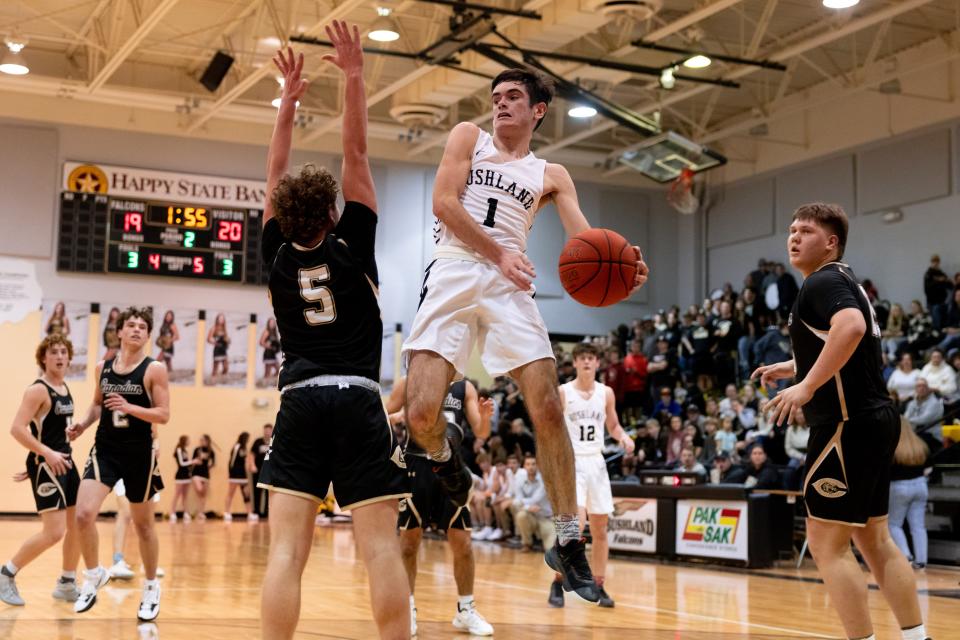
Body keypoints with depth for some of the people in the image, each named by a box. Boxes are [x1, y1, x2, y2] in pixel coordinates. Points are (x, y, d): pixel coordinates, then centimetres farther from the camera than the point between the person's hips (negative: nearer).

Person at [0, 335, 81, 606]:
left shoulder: (66, 389, 12)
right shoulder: (38, 390, -14)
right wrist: (47, 454, -27)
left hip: (65, 461, 9)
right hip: (45, 465, -9)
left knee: (78, 525, 10)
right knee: (54, 532, -13)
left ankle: (67, 584, 23)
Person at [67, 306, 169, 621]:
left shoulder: (154, 370, -7)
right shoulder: (103, 367, 6)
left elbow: (164, 414, -11)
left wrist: (130, 408, -24)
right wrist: (83, 424, 2)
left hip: (139, 453, -3)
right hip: (105, 449, 3)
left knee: (143, 525, 10)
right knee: (84, 514, -16)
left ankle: (151, 586, 29)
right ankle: (94, 574, 8)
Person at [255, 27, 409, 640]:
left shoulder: (278, 256, 8)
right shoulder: (352, 245, 2)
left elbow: (276, 176, 18)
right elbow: (357, 155, 5)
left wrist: (289, 100, 23)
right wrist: (355, 76, 8)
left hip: (300, 404, 2)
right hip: (358, 402, -2)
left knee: (286, 550, -2)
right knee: (381, 548, -3)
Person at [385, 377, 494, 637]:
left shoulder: (465, 388, 7)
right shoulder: (408, 383, 1)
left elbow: (481, 434, 3)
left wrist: (484, 417, -20)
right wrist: (397, 417, -17)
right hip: (416, 466, -2)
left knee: (462, 541, 1)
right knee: (410, 539, 2)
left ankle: (466, 610, 15)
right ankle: (407, 608, 15)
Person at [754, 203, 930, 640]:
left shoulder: (823, 282, -10)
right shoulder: (840, 281, 21)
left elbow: (852, 328, -32)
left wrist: (806, 386, -29)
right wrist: (795, 368, 29)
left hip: (848, 424, -10)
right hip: (872, 419, 11)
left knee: (827, 543, -5)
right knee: (875, 540, 16)